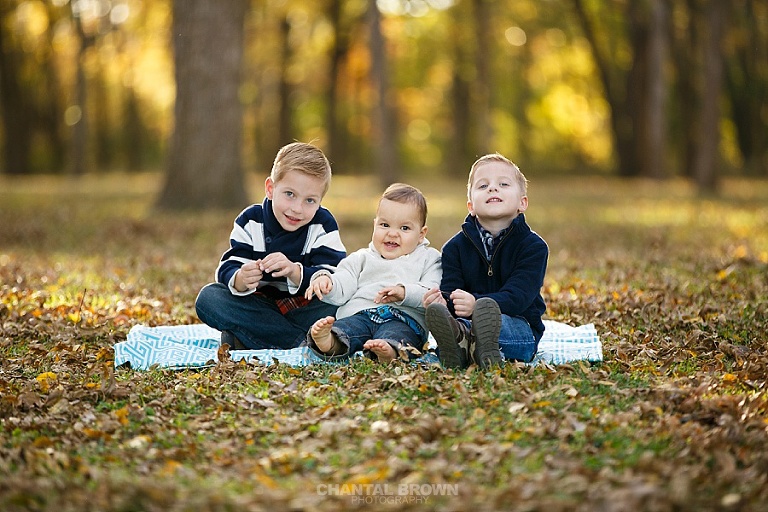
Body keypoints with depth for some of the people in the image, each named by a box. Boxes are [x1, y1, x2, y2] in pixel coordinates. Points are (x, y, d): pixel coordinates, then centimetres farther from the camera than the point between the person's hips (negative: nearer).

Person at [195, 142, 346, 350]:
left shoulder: (323, 226, -10)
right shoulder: (250, 221, -6)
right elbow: (227, 269, -14)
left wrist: (294, 271, -40)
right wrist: (240, 279, -39)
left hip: (305, 308, -2)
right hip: (259, 306, 2)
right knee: (208, 297, -21)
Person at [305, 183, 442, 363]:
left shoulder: (428, 259, 22)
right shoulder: (362, 259, 31)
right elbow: (341, 291, 17)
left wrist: (404, 292, -15)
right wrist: (325, 280, -6)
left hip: (405, 319, -2)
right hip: (358, 313, 2)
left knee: (396, 333, -37)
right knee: (349, 327, -32)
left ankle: (391, 350, -68)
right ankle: (333, 343, -63)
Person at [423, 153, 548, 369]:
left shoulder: (534, 246, -1)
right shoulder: (455, 247, 9)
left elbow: (517, 297, -14)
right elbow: (450, 291, -3)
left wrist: (477, 304, -34)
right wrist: (443, 301, -30)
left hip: (519, 327, -1)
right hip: (465, 320, 2)